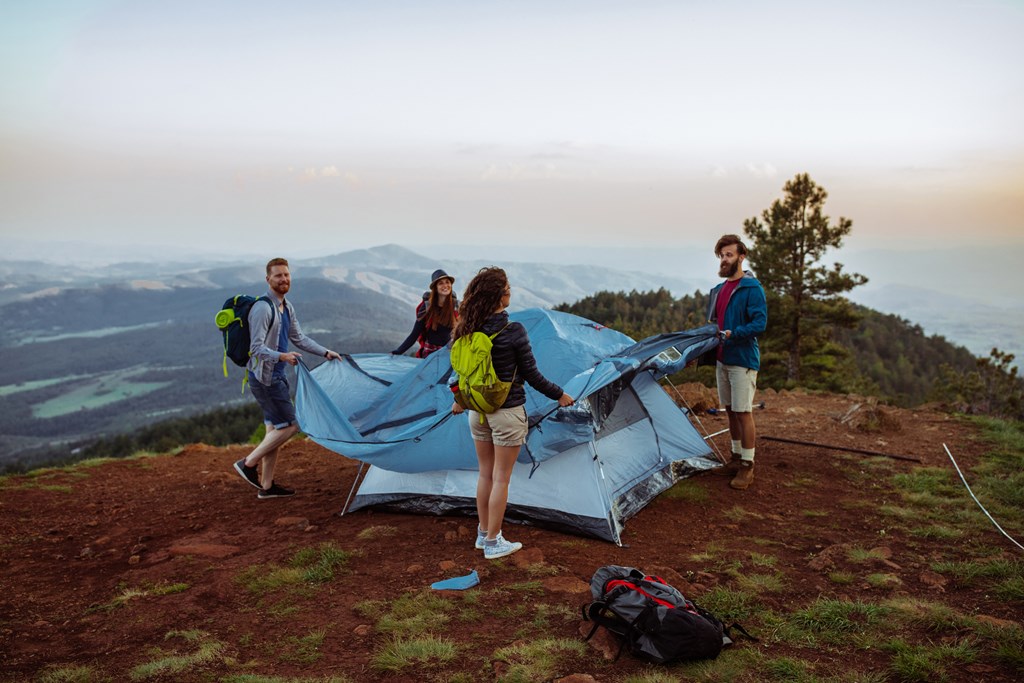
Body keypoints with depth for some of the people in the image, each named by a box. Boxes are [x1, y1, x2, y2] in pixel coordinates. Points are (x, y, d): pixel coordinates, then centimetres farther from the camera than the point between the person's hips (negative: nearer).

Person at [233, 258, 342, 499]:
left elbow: (299, 338, 21)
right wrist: (282, 356, -36)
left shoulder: (286, 307, 12)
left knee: (275, 429, 11)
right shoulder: (263, 309, -18)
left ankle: (267, 486, 18)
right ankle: (248, 463, 3)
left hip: (276, 376, 9)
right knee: (289, 425, -9)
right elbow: (256, 348, -22)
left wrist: (325, 353, 17)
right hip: (264, 377, -9)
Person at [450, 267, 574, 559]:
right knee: (501, 478, 6)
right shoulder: (514, 332, -19)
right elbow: (532, 376, -12)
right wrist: (559, 395, 4)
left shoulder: (468, 330, -3)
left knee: (485, 474, 19)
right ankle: (493, 543, 16)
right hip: (507, 413, -6)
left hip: (477, 411, 6)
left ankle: (483, 534, 31)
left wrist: (459, 400, 26)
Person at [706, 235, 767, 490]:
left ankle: (747, 467, 3)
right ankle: (736, 457, 26)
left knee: (743, 412, -5)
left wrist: (731, 334, -27)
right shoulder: (719, 290, 13)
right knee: (730, 410, 14)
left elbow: (759, 323, -19)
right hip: (722, 359, 8)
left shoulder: (752, 288, -12)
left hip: (743, 360, -8)